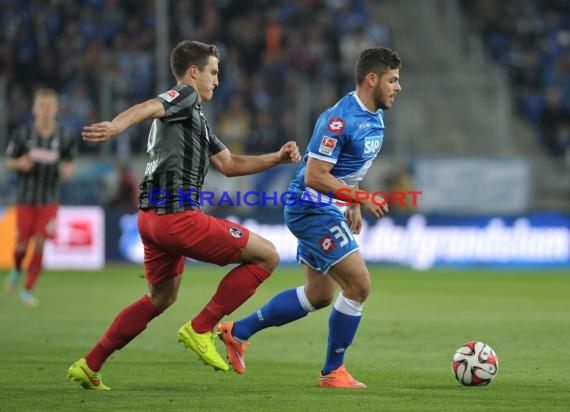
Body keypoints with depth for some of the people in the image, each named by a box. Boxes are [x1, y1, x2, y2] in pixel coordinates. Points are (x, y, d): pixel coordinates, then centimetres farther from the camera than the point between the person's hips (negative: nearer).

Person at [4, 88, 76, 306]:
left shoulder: (65, 137, -5)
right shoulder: (23, 134, -8)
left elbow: (68, 163, 7)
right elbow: (9, 162, 1)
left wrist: (67, 170, -16)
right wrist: (19, 164, -21)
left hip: (49, 200, 1)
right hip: (25, 197, -1)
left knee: (40, 243, -6)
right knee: (22, 244, 1)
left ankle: (28, 289, 6)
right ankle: (16, 270, 35)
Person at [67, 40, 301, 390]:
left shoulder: (195, 117, 26)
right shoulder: (184, 97, -4)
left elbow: (229, 164, 29)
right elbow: (149, 108, -26)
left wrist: (278, 158, 19)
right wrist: (115, 127, -47)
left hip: (153, 216, 10)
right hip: (178, 216, -10)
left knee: (162, 298, 26)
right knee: (267, 255, -3)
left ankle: (90, 366, 24)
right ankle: (201, 329, -4)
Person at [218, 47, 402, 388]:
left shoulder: (376, 117, 7)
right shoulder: (339, 120, -24)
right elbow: (315, 176, -26)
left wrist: (353, 207, 16)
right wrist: (361, 199, -25)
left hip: (328, 211, 10)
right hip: (312, 209, -10)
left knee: (319, 295, 15)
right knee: (359, 286, -11)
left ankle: (238, 331, 24)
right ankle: (333, 371, 3)